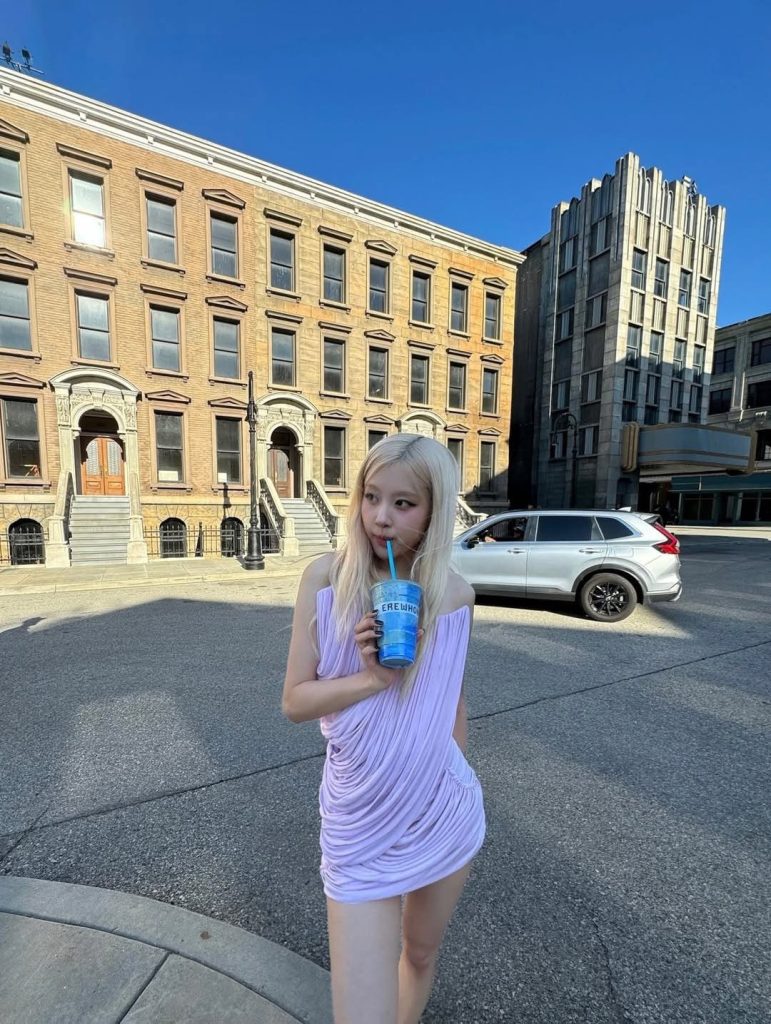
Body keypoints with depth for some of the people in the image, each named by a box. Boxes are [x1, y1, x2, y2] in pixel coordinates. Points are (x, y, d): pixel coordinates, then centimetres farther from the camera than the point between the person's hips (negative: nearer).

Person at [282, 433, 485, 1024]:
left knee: (421, 953, 26)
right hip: (361, 822, -2)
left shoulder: (456, 595, -10)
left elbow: (452, 697, 5)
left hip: (446, 814, 3)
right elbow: (295, 701, -11)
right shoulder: (326, 577, -16)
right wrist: (373, 678, -27)